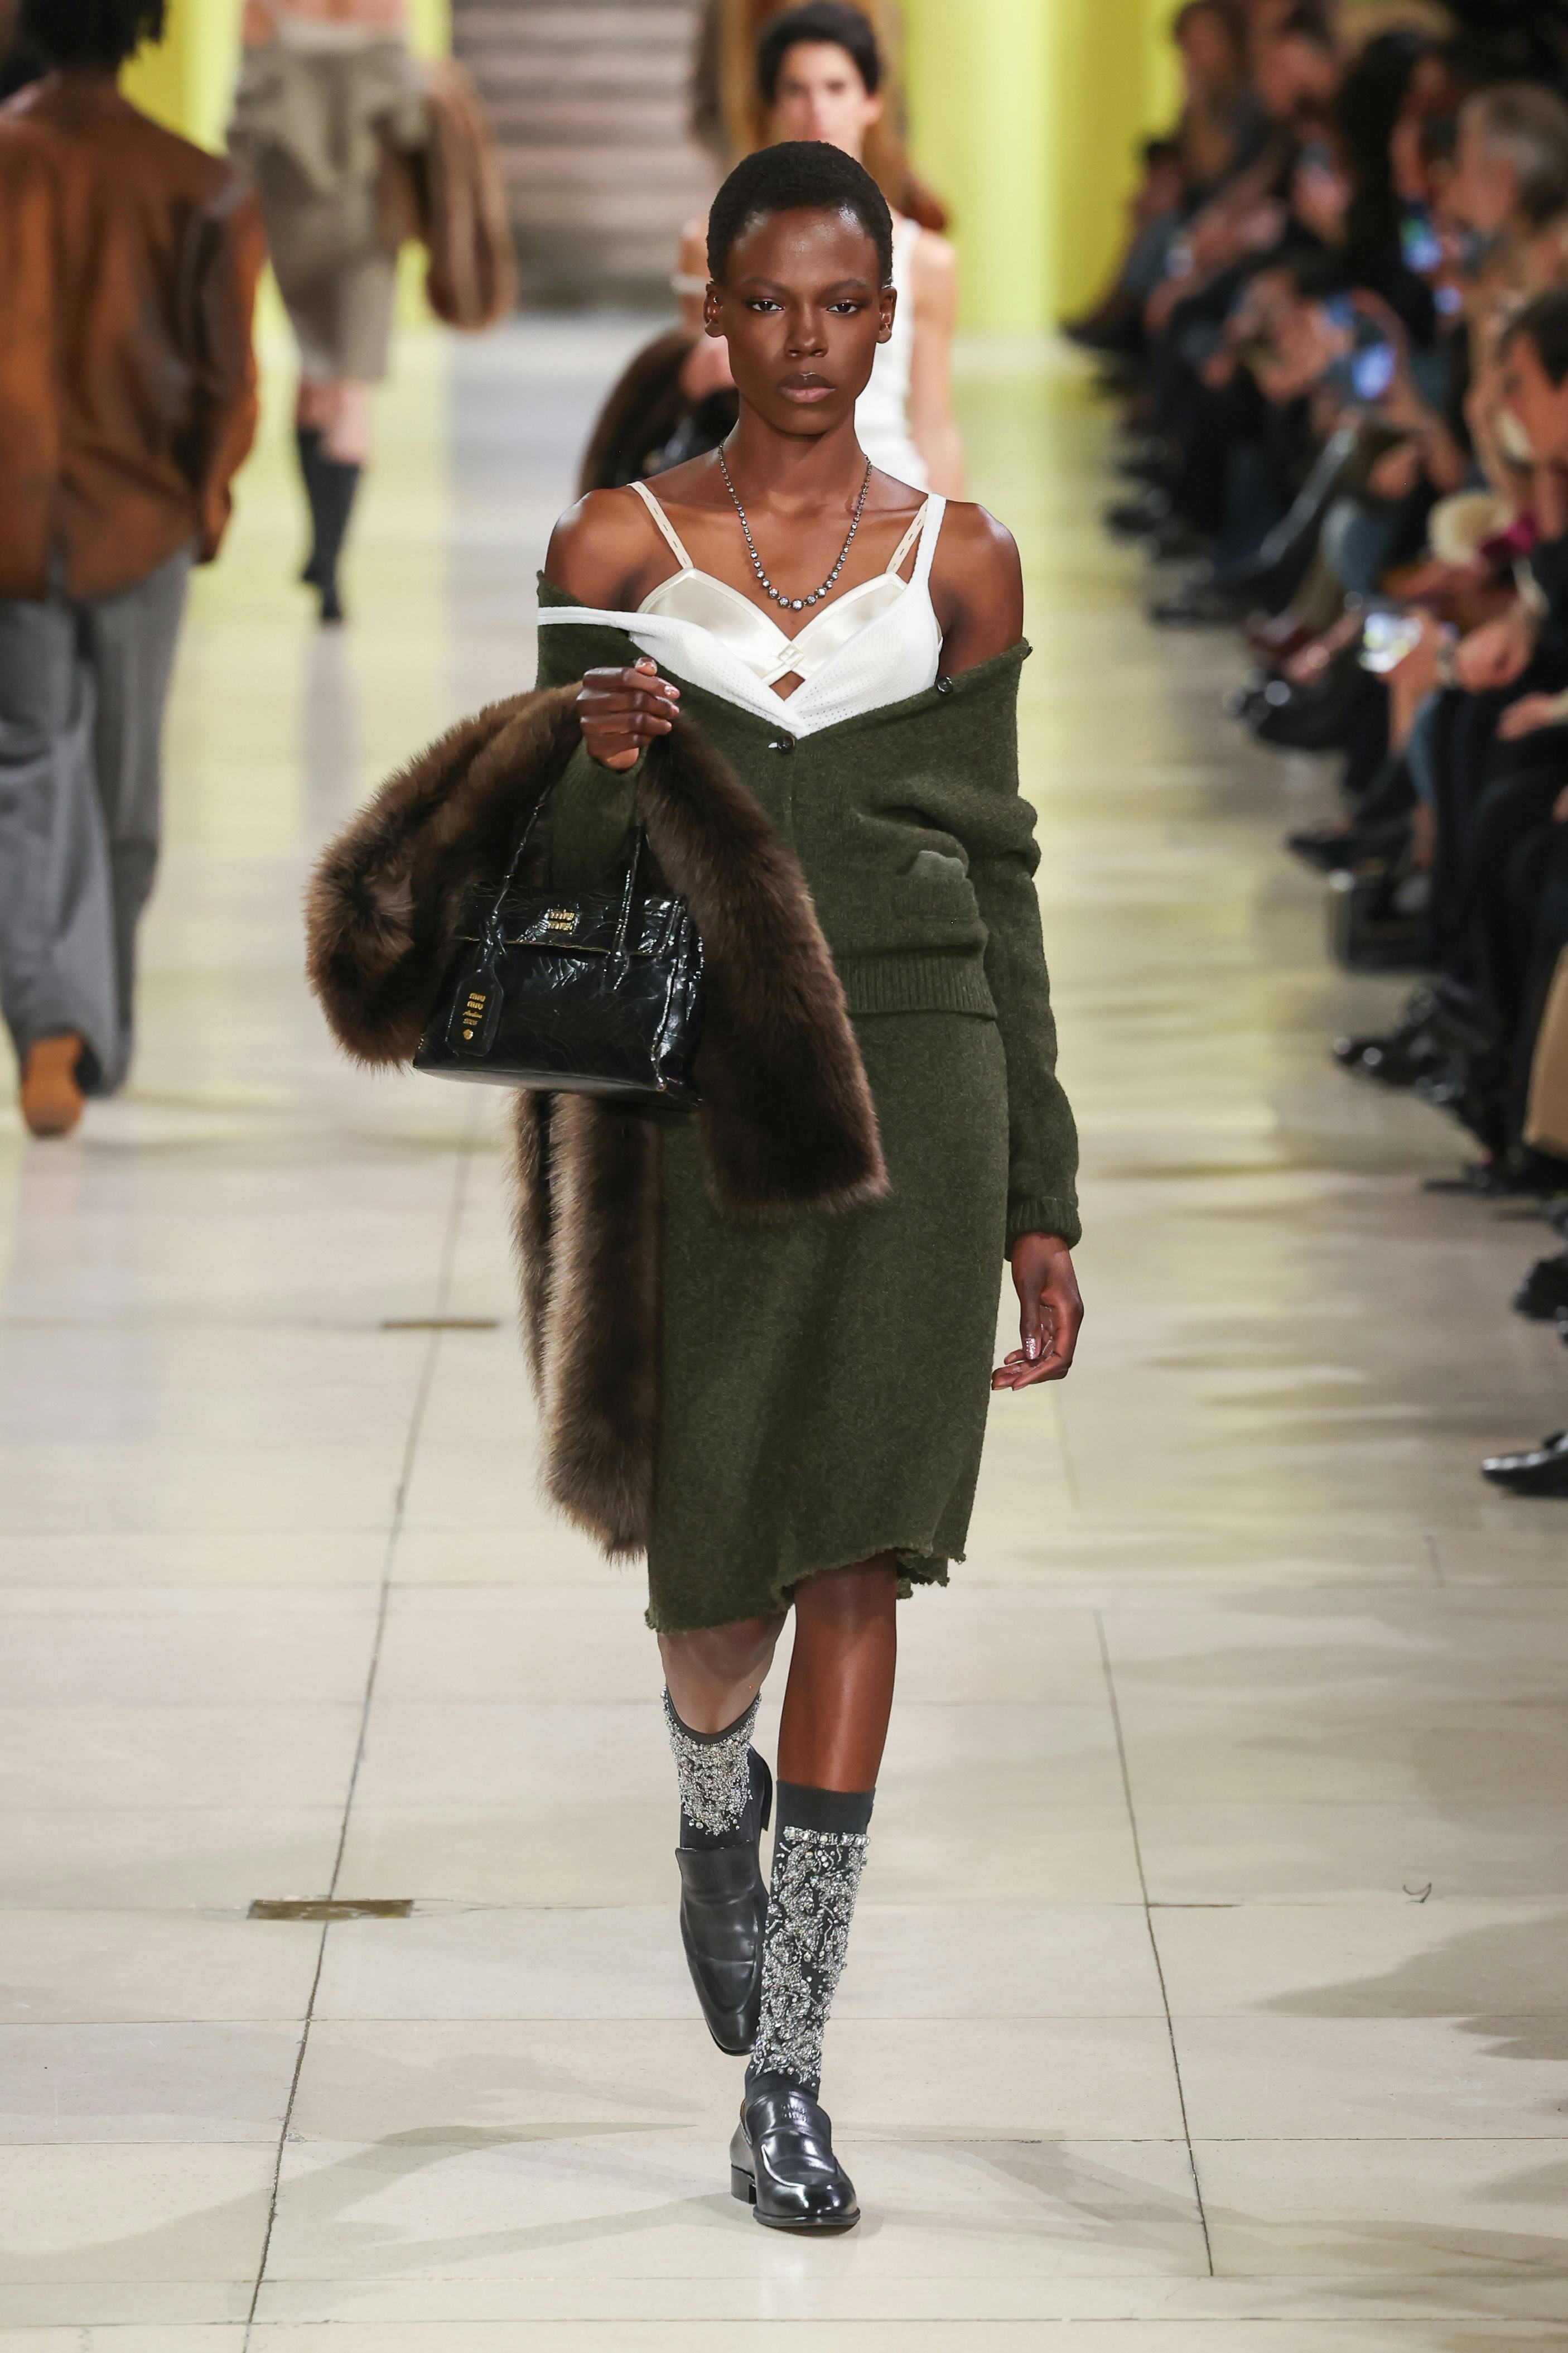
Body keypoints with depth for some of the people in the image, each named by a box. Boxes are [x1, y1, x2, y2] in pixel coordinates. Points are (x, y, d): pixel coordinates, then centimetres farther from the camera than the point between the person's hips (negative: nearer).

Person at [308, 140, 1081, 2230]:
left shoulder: (958, 563, 7)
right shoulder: (616, 550, 4)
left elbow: (997, 877, 9)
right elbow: (565, 879, 5)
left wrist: (1040, 1201, 7)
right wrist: (602, 762, -19)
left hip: (909, 1076, 0)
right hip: (689, 1091, 0)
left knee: (856, 1558, -6)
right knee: (720, 1588, 4)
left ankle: (785, 2074, -1)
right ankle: (719, 1808, 42)